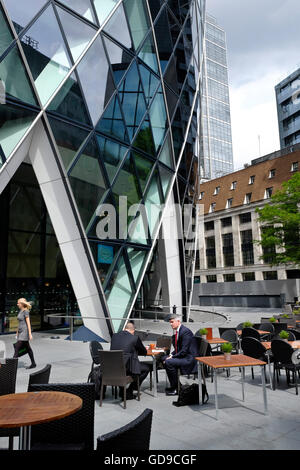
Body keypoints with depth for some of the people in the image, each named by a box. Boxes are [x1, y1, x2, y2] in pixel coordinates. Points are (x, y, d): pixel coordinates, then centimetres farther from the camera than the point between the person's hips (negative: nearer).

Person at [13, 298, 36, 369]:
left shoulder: (26, 311, -13)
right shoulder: (20, 311, 13)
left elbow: (28, 323, -17)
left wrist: (30, 334, -19)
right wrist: (17, 332, 20)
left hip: (25, 331, -9)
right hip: (21, 331, 9)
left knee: (17, 347, -11)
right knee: (27, 348, 12)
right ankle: (33, 364, 18)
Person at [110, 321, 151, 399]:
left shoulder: (114, 336, 9)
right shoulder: (135, 338, -4)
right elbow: (144, 352, 8)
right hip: (126, 368, -5)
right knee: (146, 368, 15)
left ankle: (122, 390, 32)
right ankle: (129, 391, 14)